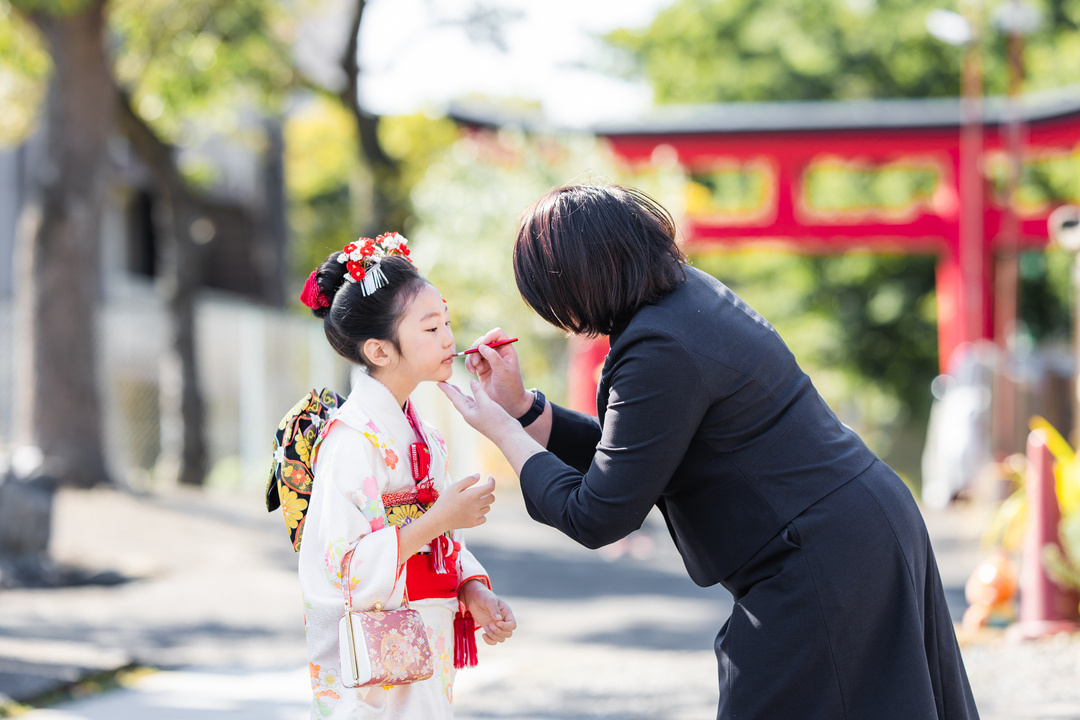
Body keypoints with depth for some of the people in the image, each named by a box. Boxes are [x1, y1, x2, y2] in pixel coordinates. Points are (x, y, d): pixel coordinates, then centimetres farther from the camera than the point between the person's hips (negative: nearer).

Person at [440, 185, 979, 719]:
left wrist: (502, 432, -5)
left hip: (822, 569, -10)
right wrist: (521, 407, 12)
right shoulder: (691, 291, 9)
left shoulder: (661, 353, -22)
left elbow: (597, 519, -16)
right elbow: (623, 452, 18)